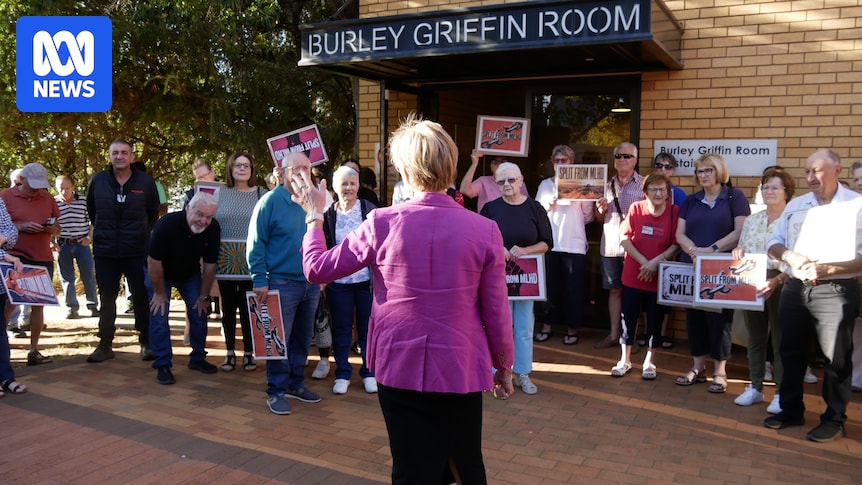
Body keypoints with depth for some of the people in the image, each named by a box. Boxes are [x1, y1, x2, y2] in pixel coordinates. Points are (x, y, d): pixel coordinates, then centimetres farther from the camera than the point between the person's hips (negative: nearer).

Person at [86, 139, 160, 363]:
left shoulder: (145, 181, -2)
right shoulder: (98, 180, 0)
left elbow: (153, 212, 11)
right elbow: (91, 210, 15)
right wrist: (103, 231, 16)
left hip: (138, 250, -1)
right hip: (105, 251, 1)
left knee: (142, 298, 3)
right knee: (107, 299, 9)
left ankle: (147, 343, 12)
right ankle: (105, 345, 18)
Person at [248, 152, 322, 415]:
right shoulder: (270, 201, -9)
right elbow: (255, 244, -9)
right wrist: (259, 281, -13)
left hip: (311, 283, 6)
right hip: (282, 283, -5)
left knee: (303, 339, 14)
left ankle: (296, 383, 28)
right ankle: (276, 391, 14)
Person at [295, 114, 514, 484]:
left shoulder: (382, 223, -12)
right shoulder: (484, 230, -11)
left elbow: (317, 269, 0)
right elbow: (496, 313, -5)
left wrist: (314, 216, 15)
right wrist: (504, 367, 10)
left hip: (400, 369, 0)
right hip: (460, 370, 0)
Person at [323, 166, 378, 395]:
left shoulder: (370, 210, -3)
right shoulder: (328, 214, 2)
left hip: (366, 279, -1)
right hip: (338, 282, 2)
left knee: (367, 328, 8)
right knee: (341, 330, 10)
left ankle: (369, 372, 22)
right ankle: (342, 374, 22)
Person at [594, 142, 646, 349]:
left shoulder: (644, 184, 0)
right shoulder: (607, 185, 13)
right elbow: (600, 218, 19)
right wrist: (600, 210, -3)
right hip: (610, 246, 4)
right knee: (614, 290, 10)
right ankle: (614, 334, 18)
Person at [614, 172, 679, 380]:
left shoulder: (675, 212, -7)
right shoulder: (636, 208, -4)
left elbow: (676, 244, -9)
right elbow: (624, 238, -7)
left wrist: (656, 261, -20)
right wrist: (644, 262, -15)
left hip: (660, 276, -1)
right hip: (633, 274, 1)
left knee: (655, 320, 8)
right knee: (628, 317, 8)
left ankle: (649, 362, 24)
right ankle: (624, 360, 22)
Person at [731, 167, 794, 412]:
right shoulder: (752, 220, 12)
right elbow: (741, 253, 17)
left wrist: (776, 281, -25)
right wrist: (738, 253, -7)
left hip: (780, 286, -5)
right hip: (751, 285, 5)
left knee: (780, 339, 1)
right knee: (755, 337, 12)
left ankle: (781, 393, 11)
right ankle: (755, 387, 22)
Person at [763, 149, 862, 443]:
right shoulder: (796, 205, 11)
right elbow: (774, 243, 10)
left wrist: (825, 269, -21)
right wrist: (791, 257, -11)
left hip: (836, 291, -5)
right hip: (795, 288, 5)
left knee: (837, 358, 2)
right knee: (791, 352, 12)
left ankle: (834, 419, 17)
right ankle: (791, 410, 26)